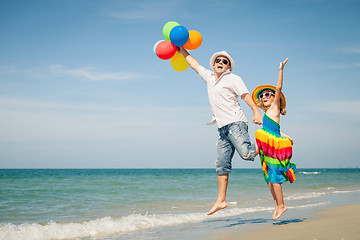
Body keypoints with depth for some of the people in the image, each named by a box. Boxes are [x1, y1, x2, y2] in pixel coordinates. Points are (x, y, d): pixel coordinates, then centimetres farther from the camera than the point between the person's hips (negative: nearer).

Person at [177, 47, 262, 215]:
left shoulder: (233, 79, 3)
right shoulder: (209, 77, 21)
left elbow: (246, 95, -10)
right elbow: (195, 64, 34)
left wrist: (256, 112, -25)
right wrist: (183, 51, 36)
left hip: (235, 123, -6)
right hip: (223, 128, 6)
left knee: (246, 154, -25)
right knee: (221, 165, 3)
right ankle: (221, 201, 6)